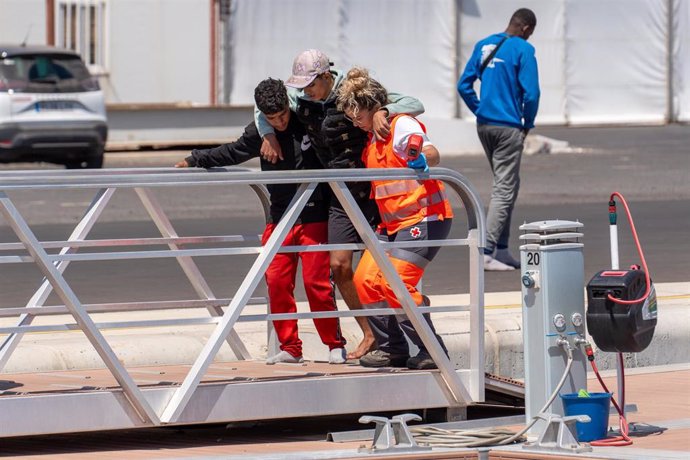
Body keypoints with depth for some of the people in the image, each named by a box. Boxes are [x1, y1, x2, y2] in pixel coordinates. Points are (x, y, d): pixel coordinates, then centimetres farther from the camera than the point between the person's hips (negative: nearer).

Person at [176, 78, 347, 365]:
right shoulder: (259, 133, 1)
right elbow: (232, 153, 13)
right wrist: (195, 160, 11)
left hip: (314, 219, -3)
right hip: (279, 219, 3)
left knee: (317, 281, -6)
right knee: (277, 281, -4)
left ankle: (335, 345, 7)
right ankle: (290, 348, 7)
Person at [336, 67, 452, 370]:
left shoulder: (401, 125, -15)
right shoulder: (372, 136, 12)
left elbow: (431, 151, -32)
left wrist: (423, 160, -56)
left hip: (424, 217, -10)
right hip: (393, 224, 10)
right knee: (365, 279, 3)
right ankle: (393, 349, 12)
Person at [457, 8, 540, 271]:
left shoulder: (483, 46, 10)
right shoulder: (523, 49, -10)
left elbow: (464, 85, 11)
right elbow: (531, 93, -15)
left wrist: (480, 111, 14)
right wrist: (528, 124, -1)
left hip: (484, 125, 7)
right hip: (508, 127, -7)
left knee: (507, 185, 18)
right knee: (505, 189, -4)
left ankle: (502, 249, 18)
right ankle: (486, 252, -10)